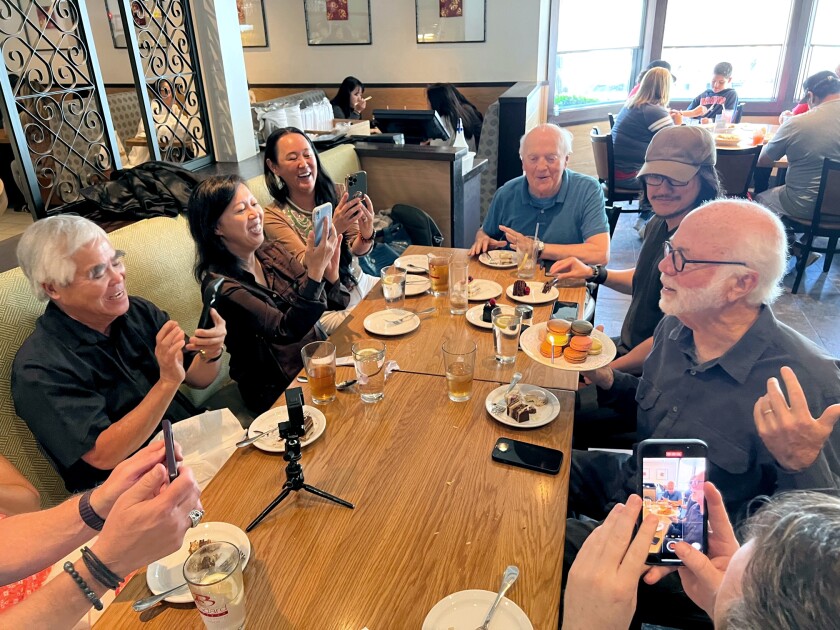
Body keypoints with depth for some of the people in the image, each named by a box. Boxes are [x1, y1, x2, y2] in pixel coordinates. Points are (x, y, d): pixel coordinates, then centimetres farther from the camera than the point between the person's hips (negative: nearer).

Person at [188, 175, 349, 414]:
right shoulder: (220, 284, -17)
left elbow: (336, 302, -1)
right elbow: (286, 330, -26)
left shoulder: (273, 252, 1)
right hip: (278, 391, -6)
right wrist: (315, 271, -36)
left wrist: (330, 268, -22)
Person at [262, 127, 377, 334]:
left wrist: (367, 232, -29)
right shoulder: (274, 217, -11)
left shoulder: (335, 195, -1)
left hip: (359, 282, 5)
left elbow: (359, 250, -5)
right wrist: (334, 229, -37)